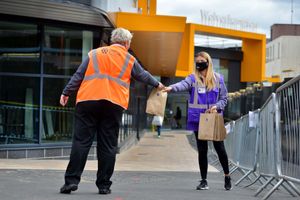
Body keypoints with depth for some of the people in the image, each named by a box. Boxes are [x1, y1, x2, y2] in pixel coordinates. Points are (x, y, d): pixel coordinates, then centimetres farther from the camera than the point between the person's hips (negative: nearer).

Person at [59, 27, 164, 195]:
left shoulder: (94, 54, 15)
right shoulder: (129, 59, 13)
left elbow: (78, 75, 9)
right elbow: (143, 75, 26)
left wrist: (67, 93, 11)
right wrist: (157, 84, 43)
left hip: (88, 101, 1)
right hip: (114, 104, -1)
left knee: (81, 141, -1)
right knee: (108, 146, 4)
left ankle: (72, 180, -8)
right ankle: (104, 185, 7)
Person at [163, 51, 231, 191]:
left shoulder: (218, 78, 4)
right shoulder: (193, 78, 0)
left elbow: (224, 98, 9)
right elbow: (183, 84, -22)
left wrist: (217, 106, -12)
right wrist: (171, 88, -44)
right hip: (198, 119, 0)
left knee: (219, 148, 2)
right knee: (202, 150, 5)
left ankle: (227, 176, 23)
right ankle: (204, 181, 14)